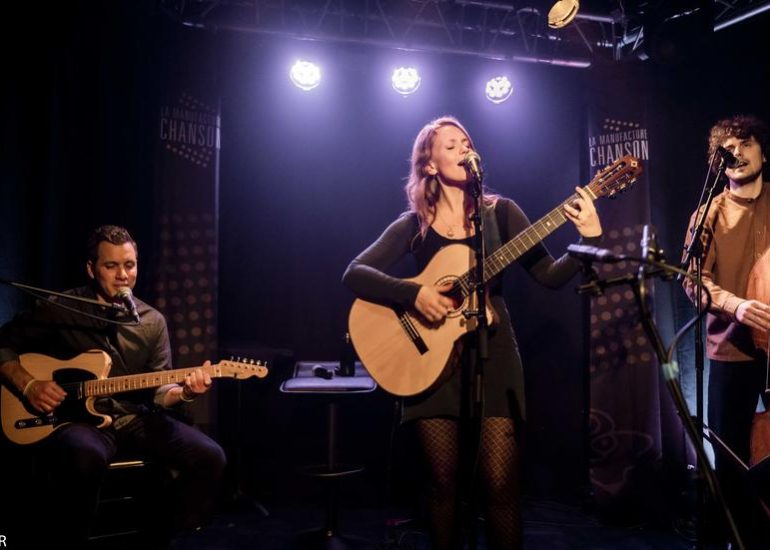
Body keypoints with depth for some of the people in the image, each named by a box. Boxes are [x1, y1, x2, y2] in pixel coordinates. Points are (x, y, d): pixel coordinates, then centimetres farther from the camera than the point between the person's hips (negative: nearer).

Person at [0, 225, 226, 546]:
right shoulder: (60, 308, -2)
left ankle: (169, 540, 4)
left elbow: (158, 391, 5)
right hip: (76, 417, -4)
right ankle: (67, 541, -13)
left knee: (209, 457, -16)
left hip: (136, 417, 4)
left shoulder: (152, 322, 7)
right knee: (87, 457, -40)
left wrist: (183, 392, -17)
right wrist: (28, 385, -12)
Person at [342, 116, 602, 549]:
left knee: (501, 483, -4)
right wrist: (414, 294, -18)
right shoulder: (413, 225, 4)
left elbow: (551, 275, 0)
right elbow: (354, 274, -4)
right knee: (444, 481, 5)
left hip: (492, 356, 0)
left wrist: (591, 238, -16)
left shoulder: (501, 212, 6)